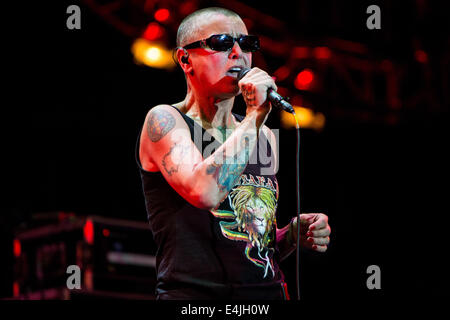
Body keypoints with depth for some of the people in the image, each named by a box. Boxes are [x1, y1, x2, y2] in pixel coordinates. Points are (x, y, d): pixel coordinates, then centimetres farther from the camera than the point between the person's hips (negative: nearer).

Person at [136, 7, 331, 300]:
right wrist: (255, 117, -13)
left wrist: (293, 234, 5)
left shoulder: (264, 137, 15)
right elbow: (205, 192, -21)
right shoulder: (164, 120, -1)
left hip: (270, 292, 6)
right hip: (196, 293, -6)